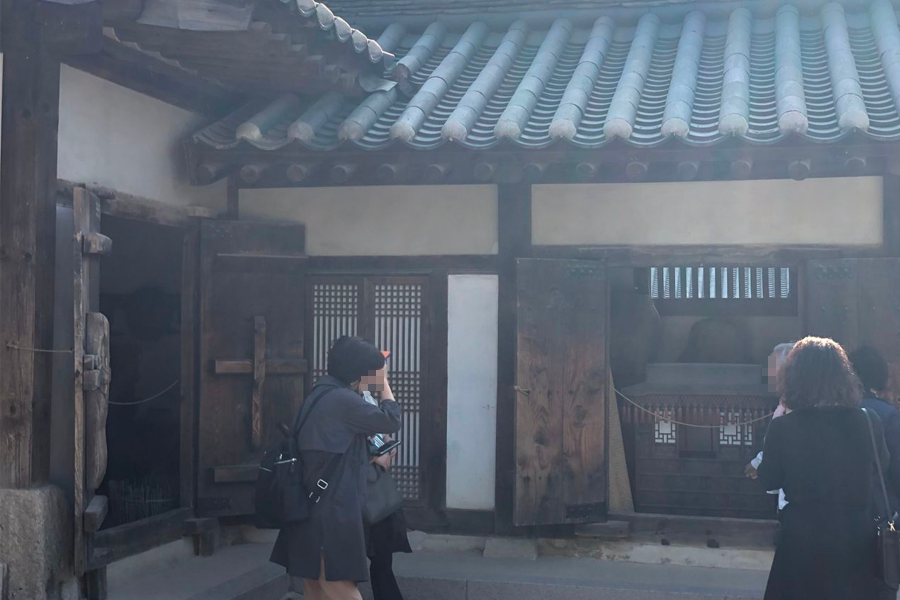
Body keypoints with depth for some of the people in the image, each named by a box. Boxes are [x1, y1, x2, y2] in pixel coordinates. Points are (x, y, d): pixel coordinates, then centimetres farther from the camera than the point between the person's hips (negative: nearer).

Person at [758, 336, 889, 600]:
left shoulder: (782, 427, -16)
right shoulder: (868, 423, -9)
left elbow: (769, 481, -1)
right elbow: (882, 465, 11)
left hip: (802, 543, -1)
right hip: (857, 542, 2)